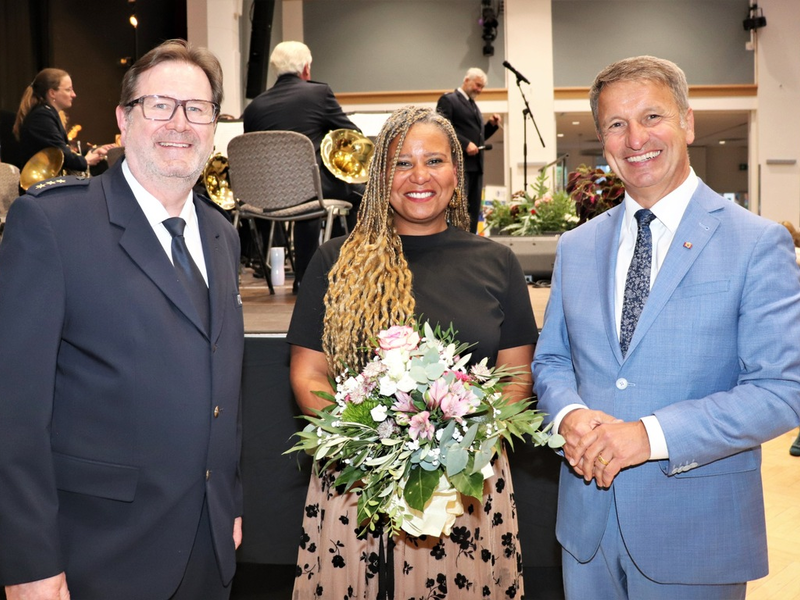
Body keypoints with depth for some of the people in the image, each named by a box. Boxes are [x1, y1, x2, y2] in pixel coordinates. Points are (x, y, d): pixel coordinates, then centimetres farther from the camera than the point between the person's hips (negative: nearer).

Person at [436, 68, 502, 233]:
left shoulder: (474, 106, 25)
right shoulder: (448, 100, -1)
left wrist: (492, 124, 9)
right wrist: (465, 144, -20)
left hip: (476, 164, 9)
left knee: (474, 210, 5)